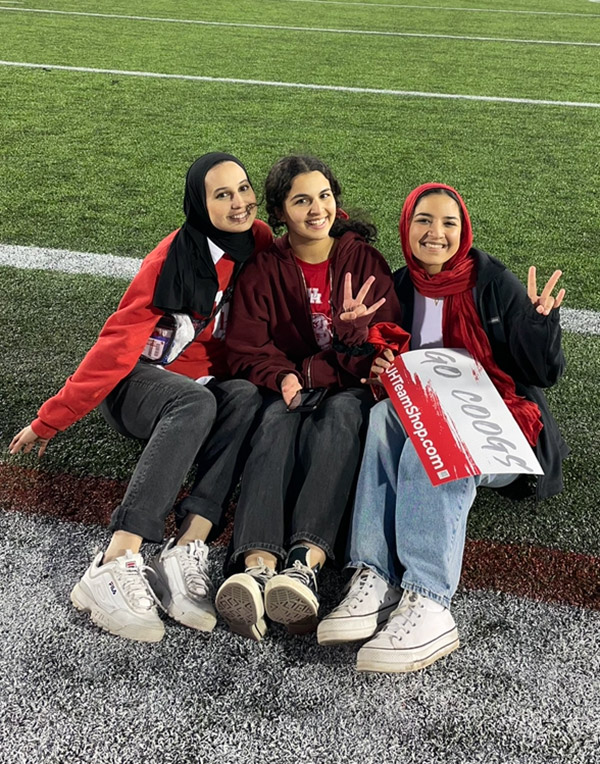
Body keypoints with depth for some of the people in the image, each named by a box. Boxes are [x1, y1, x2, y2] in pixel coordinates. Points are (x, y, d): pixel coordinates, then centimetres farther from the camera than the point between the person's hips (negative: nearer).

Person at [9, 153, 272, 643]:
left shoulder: (259, 242, 0)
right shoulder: (173, 260, -14)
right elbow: (119, 342, -15)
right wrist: (51, 419, -14)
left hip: (209, 384, 4)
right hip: (142, 382, -4)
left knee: (248, 398, -31)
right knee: (196, 402, -38)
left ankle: (186, 550, -40)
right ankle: (115, 566, -43)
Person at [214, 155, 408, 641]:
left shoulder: (365, 261, 2)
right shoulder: (264, 269, 5)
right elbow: (246, 349, -2)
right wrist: (283, 377, -22)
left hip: (351, 391, -1)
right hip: (289, 389, 1)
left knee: (341, 411, -36)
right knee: (278, 421, -34)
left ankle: (306, 561, -54)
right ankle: (258, 563, -56)